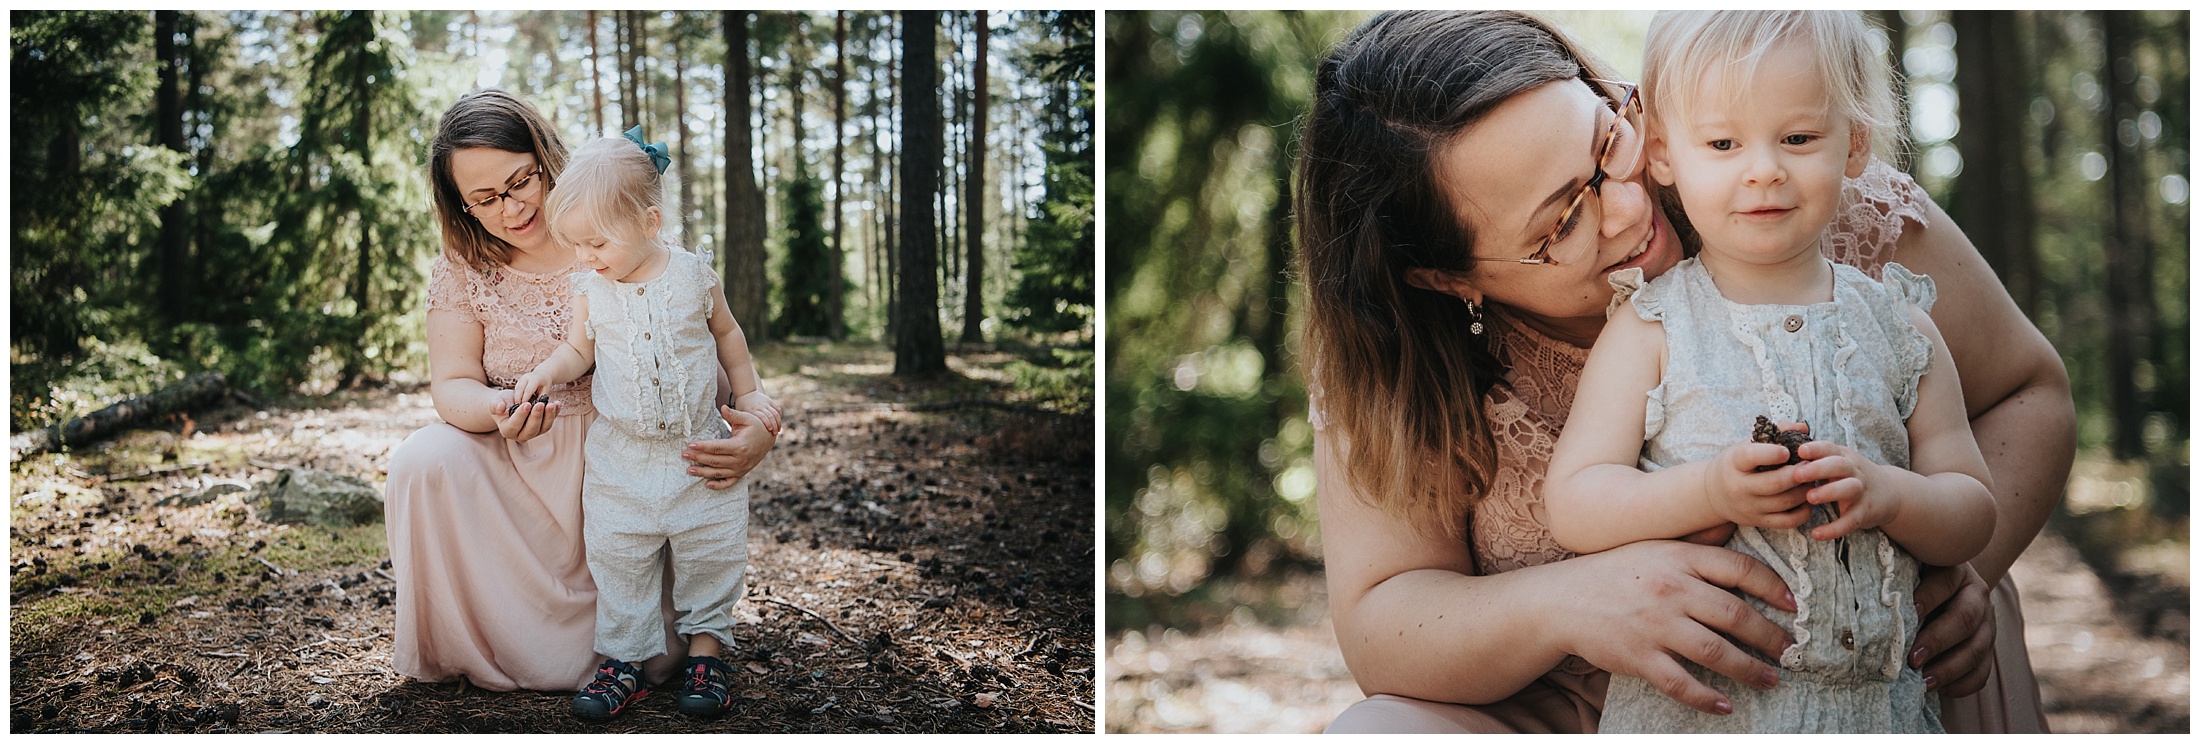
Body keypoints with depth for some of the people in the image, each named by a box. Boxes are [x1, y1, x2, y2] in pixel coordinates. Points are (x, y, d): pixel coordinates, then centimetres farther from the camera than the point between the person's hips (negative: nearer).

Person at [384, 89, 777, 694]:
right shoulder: (462, 269, 0)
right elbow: (452, 386, -5)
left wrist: (758, 431, -29)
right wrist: (498, 410, -31)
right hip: (516, 467, 2)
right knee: (423, 462, -30)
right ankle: (462, 649, -5)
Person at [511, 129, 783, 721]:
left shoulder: (693, 276, -6)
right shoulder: (591, 290, -3)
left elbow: (725, 333, 10)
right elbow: (579, 350, 6)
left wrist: (748, 393, 14)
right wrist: (548, 371, -15)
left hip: (698, 451, -1)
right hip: (620, 460, 1)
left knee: (710, 555, 5)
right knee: (617, 560, 2)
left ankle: (706, 650, 18)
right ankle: (623, 662, 9)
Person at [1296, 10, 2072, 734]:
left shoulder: (1837, 204, -15)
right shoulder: (1388, 360, -15)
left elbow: (2027, 392, -1)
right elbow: (1377, 624, -15)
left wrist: (1961, 560, -21)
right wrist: (1567, 607, -36)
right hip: (1558, 711, -2)